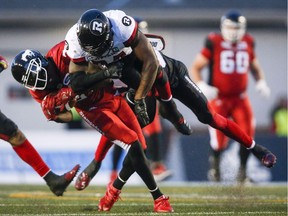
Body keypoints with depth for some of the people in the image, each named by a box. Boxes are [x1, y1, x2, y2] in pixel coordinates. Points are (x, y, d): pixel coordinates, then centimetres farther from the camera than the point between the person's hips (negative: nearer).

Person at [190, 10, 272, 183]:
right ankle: (215, 166, 26)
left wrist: (261, 82, 1)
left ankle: (243, 171, 7)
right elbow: (196, 68, -4)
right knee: (219, 142, -6)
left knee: (247, 134, -12)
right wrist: (201, 85, -21)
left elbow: (255, 67, 20)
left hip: (240, 98, 3)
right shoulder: (214, 43, -8)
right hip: (219, 99, -3)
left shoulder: (248, 44, 4)